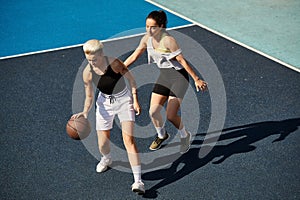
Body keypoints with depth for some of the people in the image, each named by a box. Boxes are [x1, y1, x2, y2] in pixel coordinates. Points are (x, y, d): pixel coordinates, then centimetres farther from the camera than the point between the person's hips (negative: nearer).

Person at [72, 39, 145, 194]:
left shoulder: (114, 63, -25)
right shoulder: (87, 73, -16)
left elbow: (131, 79, -9)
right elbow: (89, 97, -6)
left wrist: (135, 100, -13)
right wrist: (85, 112, -24)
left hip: (124, 101, -3)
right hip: (105, 103, 3)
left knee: (128, 139, -18)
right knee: (103, 145, 5)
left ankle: (138, 181, -16)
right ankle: (106, 159, 46)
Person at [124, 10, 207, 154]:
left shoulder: (168, 40, -25)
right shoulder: (147, 39, -4)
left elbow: (182, 60, -21)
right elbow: (134, 56, 6)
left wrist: (196, 79, -19)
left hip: (179, 75, -6)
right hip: (164, 75, 6)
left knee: (171, 116, -10)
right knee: (153, 111, 2)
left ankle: (185, 136, 21)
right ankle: (161, 135, 33)